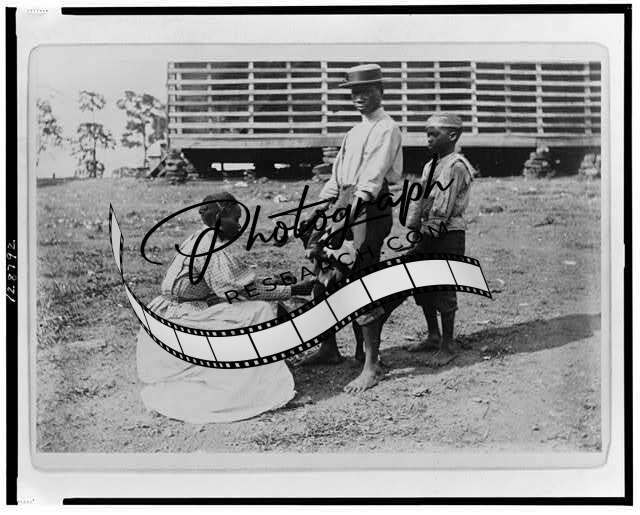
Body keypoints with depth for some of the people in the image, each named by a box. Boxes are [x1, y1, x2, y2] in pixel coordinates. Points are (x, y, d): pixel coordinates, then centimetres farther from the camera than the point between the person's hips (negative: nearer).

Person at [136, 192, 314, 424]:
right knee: (260, 311, -15)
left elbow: (227, 287, 12)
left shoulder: (199, 239, 11)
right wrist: (293, 291, -14)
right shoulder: (212, 248, -18)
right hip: (176, 323, -10)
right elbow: (243, 290, -19)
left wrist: (275, 286, 8)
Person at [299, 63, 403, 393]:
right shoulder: (355, 132, 21)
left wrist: (350, 214, -27)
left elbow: (372, 179, -18)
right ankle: (328, 349, 23)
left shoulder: (386, 130, -6)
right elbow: (336, 177, 21)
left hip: (370, 207, -9)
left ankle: (371, 365, -6)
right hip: (344, 203, 9)